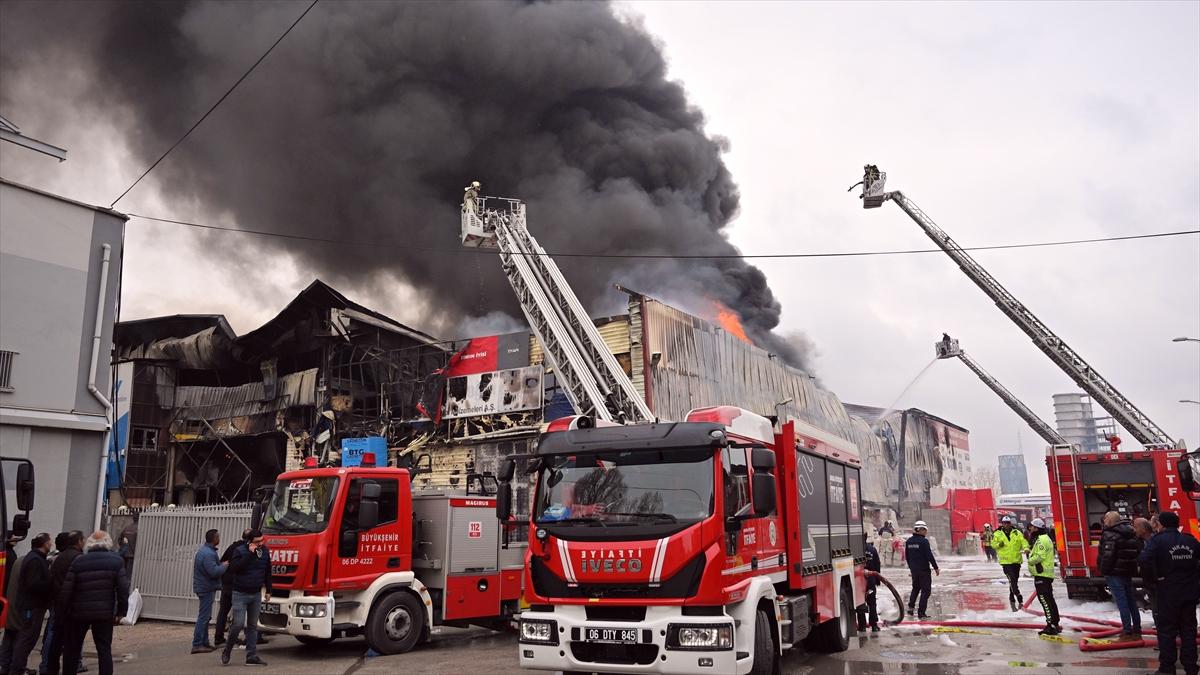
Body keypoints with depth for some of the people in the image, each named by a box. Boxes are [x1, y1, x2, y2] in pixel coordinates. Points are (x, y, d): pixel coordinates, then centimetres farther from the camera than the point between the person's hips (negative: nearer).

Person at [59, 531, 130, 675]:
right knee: (104, 650, 4)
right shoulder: (116, 561, -2)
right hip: (105, 613, 0)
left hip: (79, 612, 0)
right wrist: (121, 611, 0)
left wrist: (62, 611, 6)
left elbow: (66, 590, -5)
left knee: (72, 649, 17)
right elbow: (123, 588, -7)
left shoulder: (78, 561, -3)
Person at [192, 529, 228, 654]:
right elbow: (214, 572, -26)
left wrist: (221, 564, 8)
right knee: (204, 616, -7)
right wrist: (224, 566, -11)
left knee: (205, 616, 16)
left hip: (203, 587, 11)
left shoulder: (204, 550, 14)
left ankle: (204, 643, 22)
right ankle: (197, 645, -6)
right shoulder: (208, 553, -21)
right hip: (207, 588, -11)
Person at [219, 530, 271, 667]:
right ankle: (227, 651, 13)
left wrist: (268, 590, 12)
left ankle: (252, 657, 11)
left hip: (256, 595, 5)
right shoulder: (240, 551, -11)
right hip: (240, 594, -5)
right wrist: (249, 554, -27)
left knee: (253, 626, 8)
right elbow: (233, 568, -25)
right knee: (238, 624, -10)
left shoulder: (265, 552, 3)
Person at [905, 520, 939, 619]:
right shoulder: (924, 541, -16)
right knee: (926, 590, 2)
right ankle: (921, 613, 1)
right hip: (924, 569, -7)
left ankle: (910, 607, 14)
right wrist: (936, 568, -7)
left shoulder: (909, 541, 6)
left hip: (913, 569, 7)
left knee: (915, 588, 23)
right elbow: (929, 556, -17)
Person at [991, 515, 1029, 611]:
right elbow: (993, 544, 6)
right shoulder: (997, 534, 3)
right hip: (1005, 561, -3)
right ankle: (1019, 598, -17)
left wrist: (1026, 548, -22)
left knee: (1014, 580, 12)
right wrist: (998, 544, -14)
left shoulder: (1017, 533, 6)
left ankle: (1012, 599, 27)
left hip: (1016, 560, 3)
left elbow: (1023, 541, -2)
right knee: (1012, 580, -16)